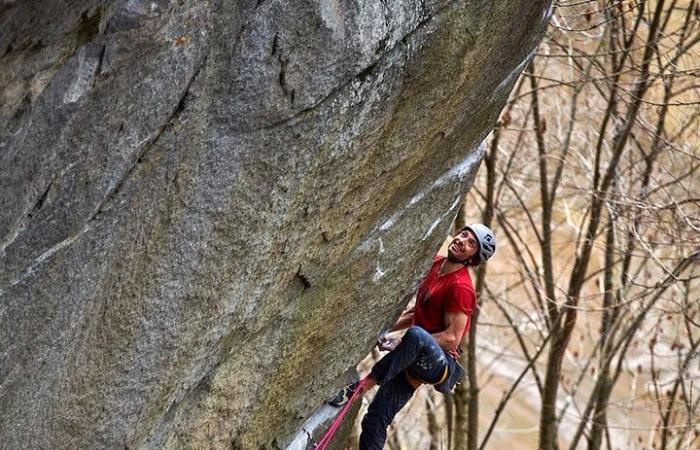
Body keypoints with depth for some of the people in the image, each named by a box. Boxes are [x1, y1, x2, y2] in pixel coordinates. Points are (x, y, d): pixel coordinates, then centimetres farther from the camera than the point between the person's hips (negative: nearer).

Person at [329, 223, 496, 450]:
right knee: (374, 421, 3)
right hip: (414, 362, 9)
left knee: (416, 334, -41)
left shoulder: (461, 287, -16)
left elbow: (452, 338, -20)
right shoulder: (436, 264, 10)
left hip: (439, 364, -9)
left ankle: (363, 385, -30)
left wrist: (401, 343, -18)